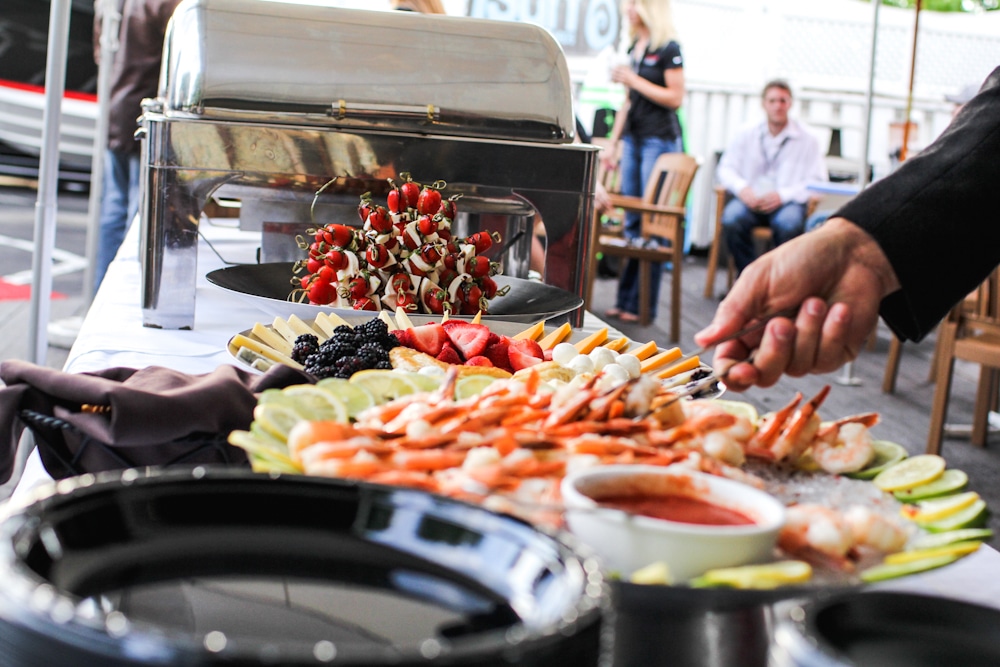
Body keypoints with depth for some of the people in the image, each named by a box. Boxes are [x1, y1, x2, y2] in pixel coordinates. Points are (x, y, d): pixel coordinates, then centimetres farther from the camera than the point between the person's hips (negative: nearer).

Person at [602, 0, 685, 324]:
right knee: (631, 222, 8)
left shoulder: (668, 49, -7)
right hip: (633, 139, 8)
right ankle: (625, 300, 12)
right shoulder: (634, 48, 15)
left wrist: (635, 81, -13)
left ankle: (642, 305, 0)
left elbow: (675, 98, -11)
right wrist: (612, 143, 17)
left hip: (660, 140, -8)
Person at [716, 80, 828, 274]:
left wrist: (783, 195, -16)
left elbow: (818, 183, -2)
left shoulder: (807, 140, 4)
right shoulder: (746, 136, 12)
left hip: (787, 202, -2)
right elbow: (725, 169, 11)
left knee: (789, 223, -36)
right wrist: (742, 188, -11)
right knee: (731, 219, -32)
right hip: (751, 200, 2)